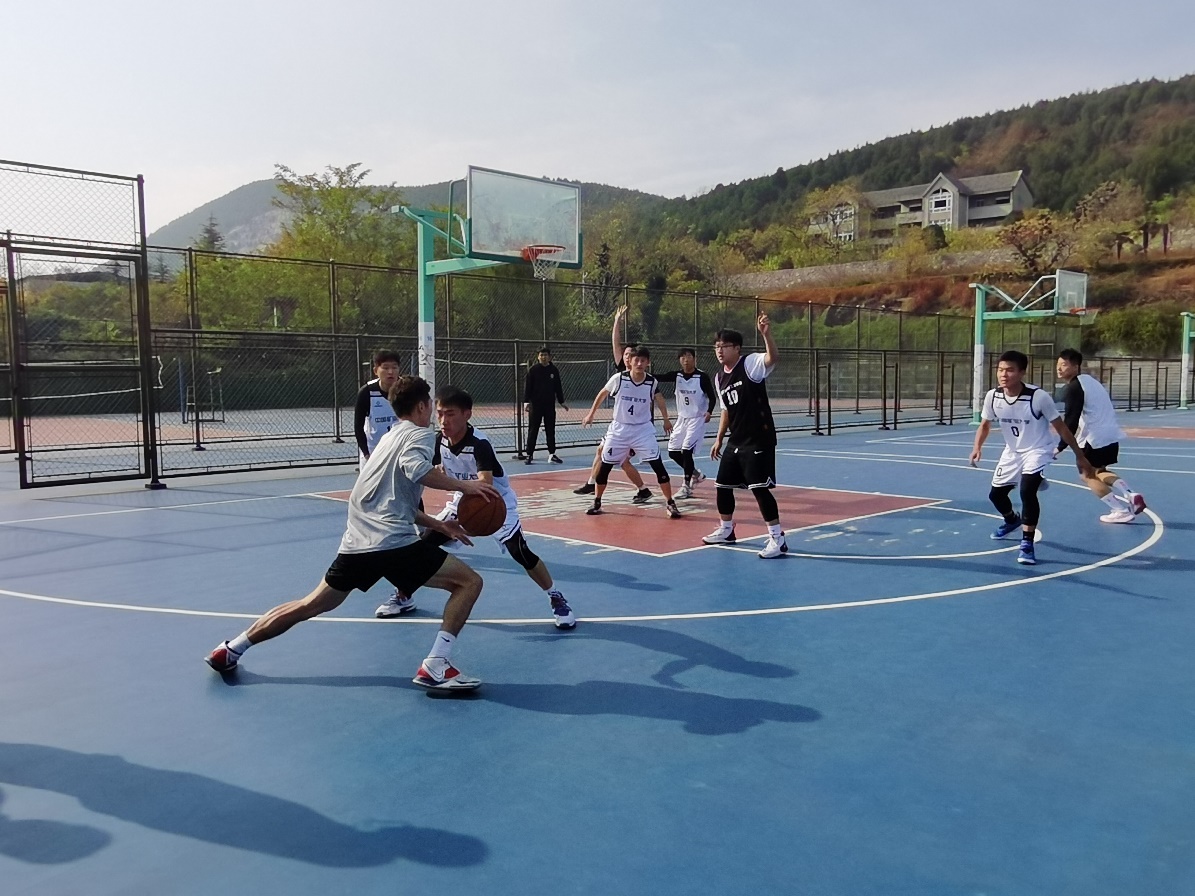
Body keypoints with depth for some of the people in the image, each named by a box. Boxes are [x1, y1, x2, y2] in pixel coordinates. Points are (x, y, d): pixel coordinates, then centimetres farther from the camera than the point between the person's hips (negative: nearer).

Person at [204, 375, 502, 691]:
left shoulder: (390, 436, 26)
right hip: (393, 543, -8)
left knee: (310, 606, 23)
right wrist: (464, 485, -17)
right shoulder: (420, 434, 1)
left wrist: (438, 524, 25)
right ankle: (435, 667, -12)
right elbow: (415, 469, -24)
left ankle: (231, 649, 29)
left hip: (356, 544, 8)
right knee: (469, 581, -3)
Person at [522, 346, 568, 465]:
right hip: (535, 405, -3)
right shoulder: (533, 370, -2)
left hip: (550, 405, 3)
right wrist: (526, 401, -13)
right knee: (533, 431, 1)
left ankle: (552, 455, 13)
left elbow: (558, 387, 13)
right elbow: (527, 386, -4)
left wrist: (561, 402, 14)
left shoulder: (554, 370, 6)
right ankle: (529, 455, 7)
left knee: (550, 430, 7)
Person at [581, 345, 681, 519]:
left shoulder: (652, 382, -8)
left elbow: (658, 399, 15)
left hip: (643, 429, 0)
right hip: (619, 429, 0)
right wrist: (591, 413, 12)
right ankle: (597, 502, 21)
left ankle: (670, 503, 0)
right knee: (605, 466, 3)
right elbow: (602, 394, 6)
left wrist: (666, 419, 21)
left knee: (658, 465, -10)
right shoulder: (618, 378, -13)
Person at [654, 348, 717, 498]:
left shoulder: (702, 376, -12)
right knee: (673, 451, 7)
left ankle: (687, 486, -4)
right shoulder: (676, 375, -1)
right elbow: (658, 378, -14)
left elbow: (712, 397, -8)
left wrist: (709, 412, -25)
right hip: (682, 418, 6)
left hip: (697, 419, -6)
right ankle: (696, 474, 29)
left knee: (686, 450, -16)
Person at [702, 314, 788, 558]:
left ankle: (778, 538, -2)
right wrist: (719, 439, 20)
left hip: (759, 441, -8)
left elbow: (773, 358, -32)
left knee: (760, 488, -11)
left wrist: (766, 334, -49)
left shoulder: (750, 363, -11)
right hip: (735, 442, 8)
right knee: (723, 485, 15)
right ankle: (726, 530, 34)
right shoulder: (719, 378, 11)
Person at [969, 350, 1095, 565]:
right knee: (995, 494, 16)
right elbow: (985, 424, 2)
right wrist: (977, 447, -16)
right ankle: (1012, 520, 51)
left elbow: (1060, 427, -16)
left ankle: (1027, 543, -16)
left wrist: (1079, 456, -10)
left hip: (1037, 451, -5)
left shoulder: (1039, 396, -27)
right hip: (1012, 452, 5)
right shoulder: (992, 396, -16)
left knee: (1027, 491, -28)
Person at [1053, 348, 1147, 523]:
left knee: (1088, 475, 7)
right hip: (1111, 433, 9)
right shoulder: (1089, 379, 15)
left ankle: (1122, 510, 3)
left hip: (1096, 437, -9)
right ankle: (1131, 496, 12)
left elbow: (1071, 420, -19)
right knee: (1098, 471, 25)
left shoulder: (1073, 388, -14)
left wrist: (1060, 447, -15)